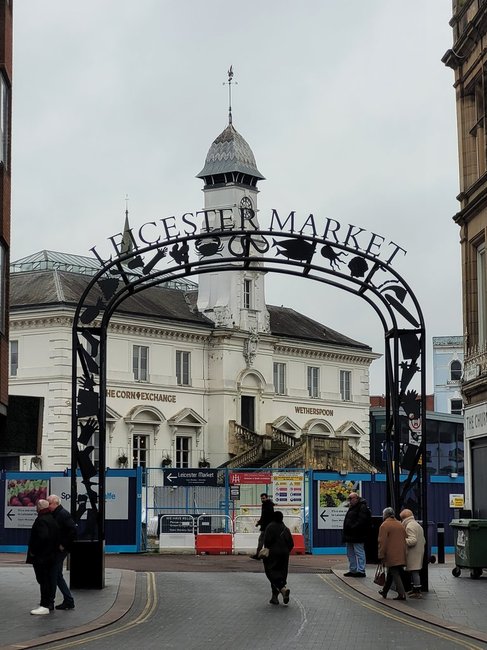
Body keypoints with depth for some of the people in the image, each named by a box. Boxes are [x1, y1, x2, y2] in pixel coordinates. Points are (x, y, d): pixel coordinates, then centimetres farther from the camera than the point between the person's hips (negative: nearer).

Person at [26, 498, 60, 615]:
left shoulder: (41, 520, -18)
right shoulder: (52, 519, 12)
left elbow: (43, 537, -29)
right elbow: (57, 537, 15)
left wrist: (33, 550, -20)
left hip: (41, 557, -10)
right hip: (51, 556, 10)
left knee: (44, 580, -8)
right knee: (50, 579, 14)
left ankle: (45, 606, -7)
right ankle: (50, 603, 21)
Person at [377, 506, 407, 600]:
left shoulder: (384, 525, -10)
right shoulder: (400, 525, 13)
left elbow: (382, 542, -14)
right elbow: (405, 540, 16)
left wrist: (381, 556, -10)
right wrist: (403, 553, 22)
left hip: (391, 556, -7)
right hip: (401, 556, 7)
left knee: (395, 574, -6)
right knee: (391, 573, 18)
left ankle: (402, 594, -13)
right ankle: (384, 591, 29)